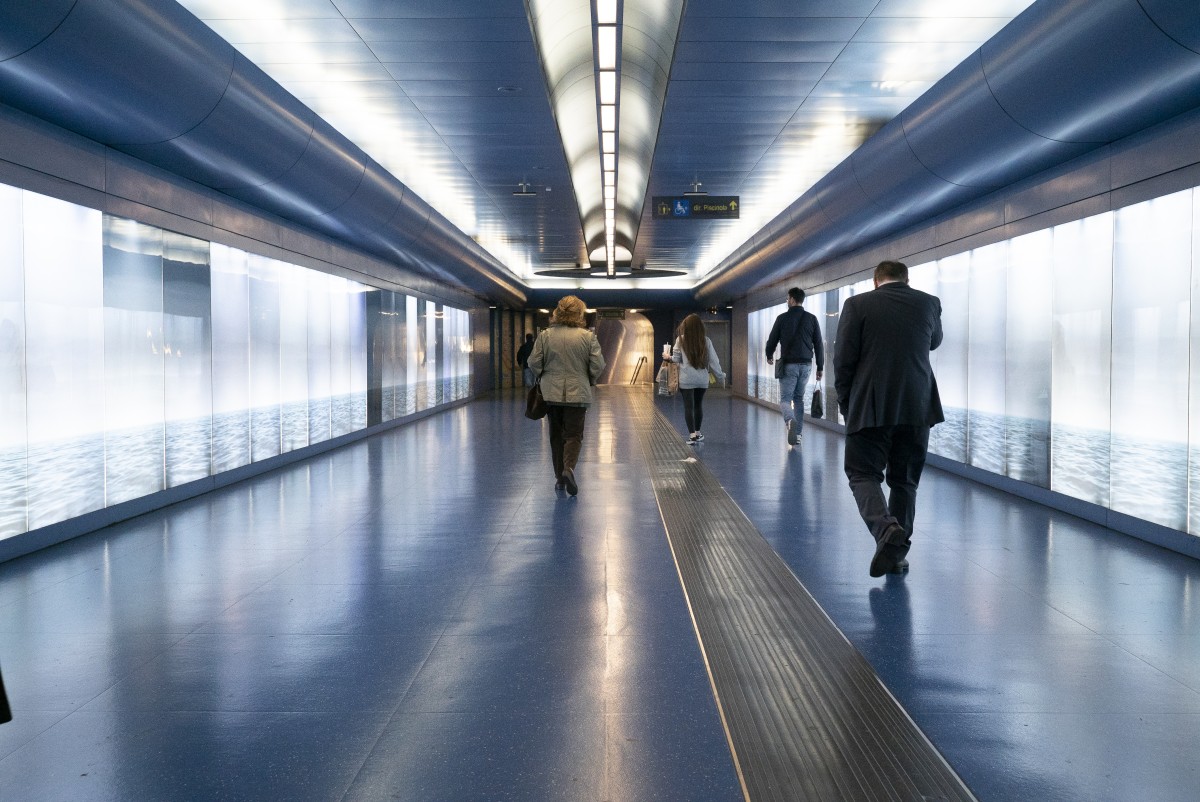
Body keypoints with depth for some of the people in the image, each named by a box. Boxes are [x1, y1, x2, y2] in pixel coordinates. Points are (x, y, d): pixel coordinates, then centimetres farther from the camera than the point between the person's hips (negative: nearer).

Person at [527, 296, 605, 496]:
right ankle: (569, 468, -20)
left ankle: (559, 477, 16)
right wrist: (588, 381, 11)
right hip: (578, 394, -2)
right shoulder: (588, 337, -7)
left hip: (551, 393, 2)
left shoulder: (545, 335, -3)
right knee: (574, 434, 4)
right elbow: (598, 365, -7)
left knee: (556, 435, 13)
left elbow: (534, 363, -2)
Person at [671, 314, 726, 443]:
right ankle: (698, 432, 27)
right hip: (702, 379, 3)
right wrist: (721, 377, 11)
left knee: (688, 406, 1)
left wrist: (668, 357, 19)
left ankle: (693, 435, -4)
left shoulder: (681, 340, -6)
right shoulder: (706, 341, -1)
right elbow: (713, 361, 1)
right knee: (699, 405, 17)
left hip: (686, 379, -3)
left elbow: (676, 359, -2)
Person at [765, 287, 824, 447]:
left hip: (788, 365, -3)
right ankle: (798, 434, 13)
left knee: (785, 399, 0)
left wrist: (769, 356, 23)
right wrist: (820, 367, 8)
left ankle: (790, 420, -33)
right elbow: (819, 345, 2)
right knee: (799, 398, 17)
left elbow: (772, 340, 3)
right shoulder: (811, 318, 3)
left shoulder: (782, 318, -4)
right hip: (806, 365, 3)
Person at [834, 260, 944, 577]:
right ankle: (897, 553, 15)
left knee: (863, 474, 5)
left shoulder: (857, 304, -2)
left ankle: (886, 529, -21)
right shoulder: (929, 302, 6)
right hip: (917, 408, 3)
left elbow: (843, 361, -4)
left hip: (870, 408, -3)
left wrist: (846, 404, 7)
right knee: (905, 481, 13)